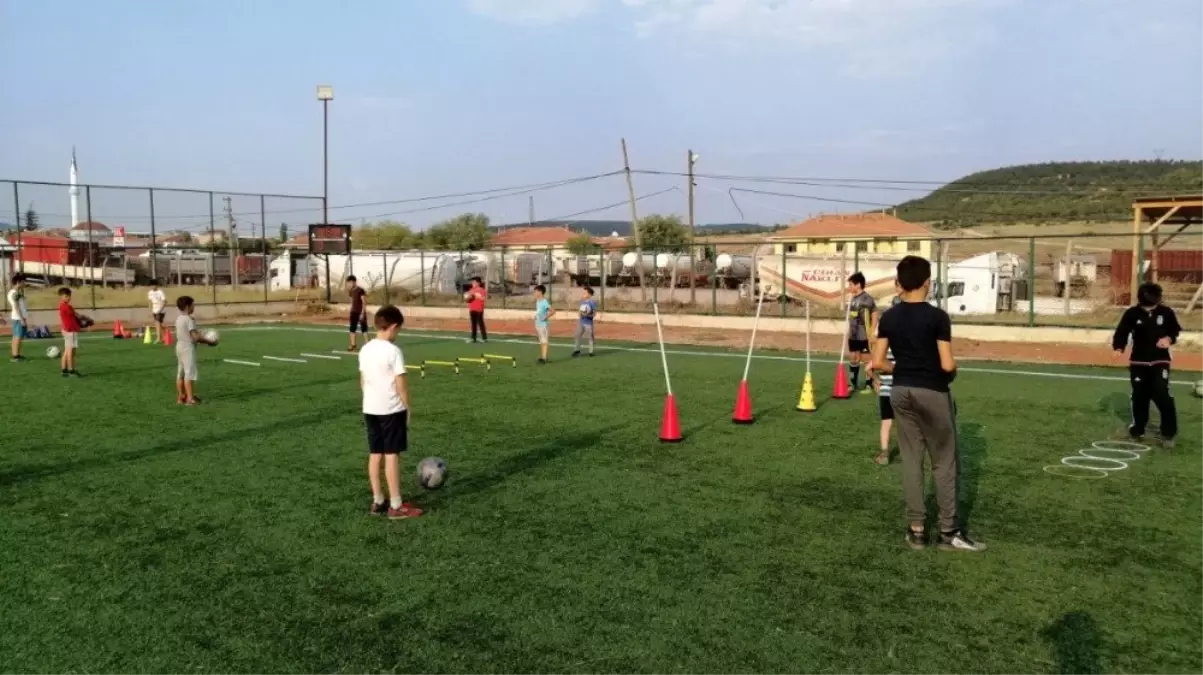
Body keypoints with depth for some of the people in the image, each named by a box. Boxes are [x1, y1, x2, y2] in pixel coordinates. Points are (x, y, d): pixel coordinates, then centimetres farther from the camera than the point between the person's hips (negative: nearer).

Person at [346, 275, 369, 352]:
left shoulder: (360, 290, -13)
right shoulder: (351, 291, 9)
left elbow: (364, 302, -14)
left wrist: (363, 313, -19)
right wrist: (351, 312, 15)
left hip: (361, 312, -7)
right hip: (354, 312, 7)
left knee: (364, 328, -1)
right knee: (352, 328, 5)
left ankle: (366, 344, 5)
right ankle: (353, 344, 10)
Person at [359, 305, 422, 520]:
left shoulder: (365, 350, 5)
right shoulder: (393, 351, -17)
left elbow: (363, 381, 12)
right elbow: (401, 384, -16)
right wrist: (407, 408, -5)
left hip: (370, 409, 7)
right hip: (392, 410, -7)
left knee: (375, 455, 13)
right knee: (392, 456, -2)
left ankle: (377, 502, 20)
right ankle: (396, 506, 4)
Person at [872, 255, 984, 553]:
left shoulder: (889, 318, 0)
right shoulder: (937, 317, -13)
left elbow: (878, 363, -2)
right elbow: (947, 365, -17)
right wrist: (952, 373, 5)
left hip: (901, 392, 5)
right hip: (932, 393, -4)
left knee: (911, 460, 10)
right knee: (945, 462, 7)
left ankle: (916, 529, 13)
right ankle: (949, 531, 11)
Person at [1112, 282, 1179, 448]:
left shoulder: (1166, 312, -4)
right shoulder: (1132, 313, -8)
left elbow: (1175, 330, 9)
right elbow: (1122, 332, -8)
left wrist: (1169, 339, -13)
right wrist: (1119, 348, -26)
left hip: (1160, 361, -1)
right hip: (1138, 362, 1)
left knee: (1163, 396, -13)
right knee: (1139, 397, 8)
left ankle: (1169, 433, -2)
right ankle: (1137, 430, 25)